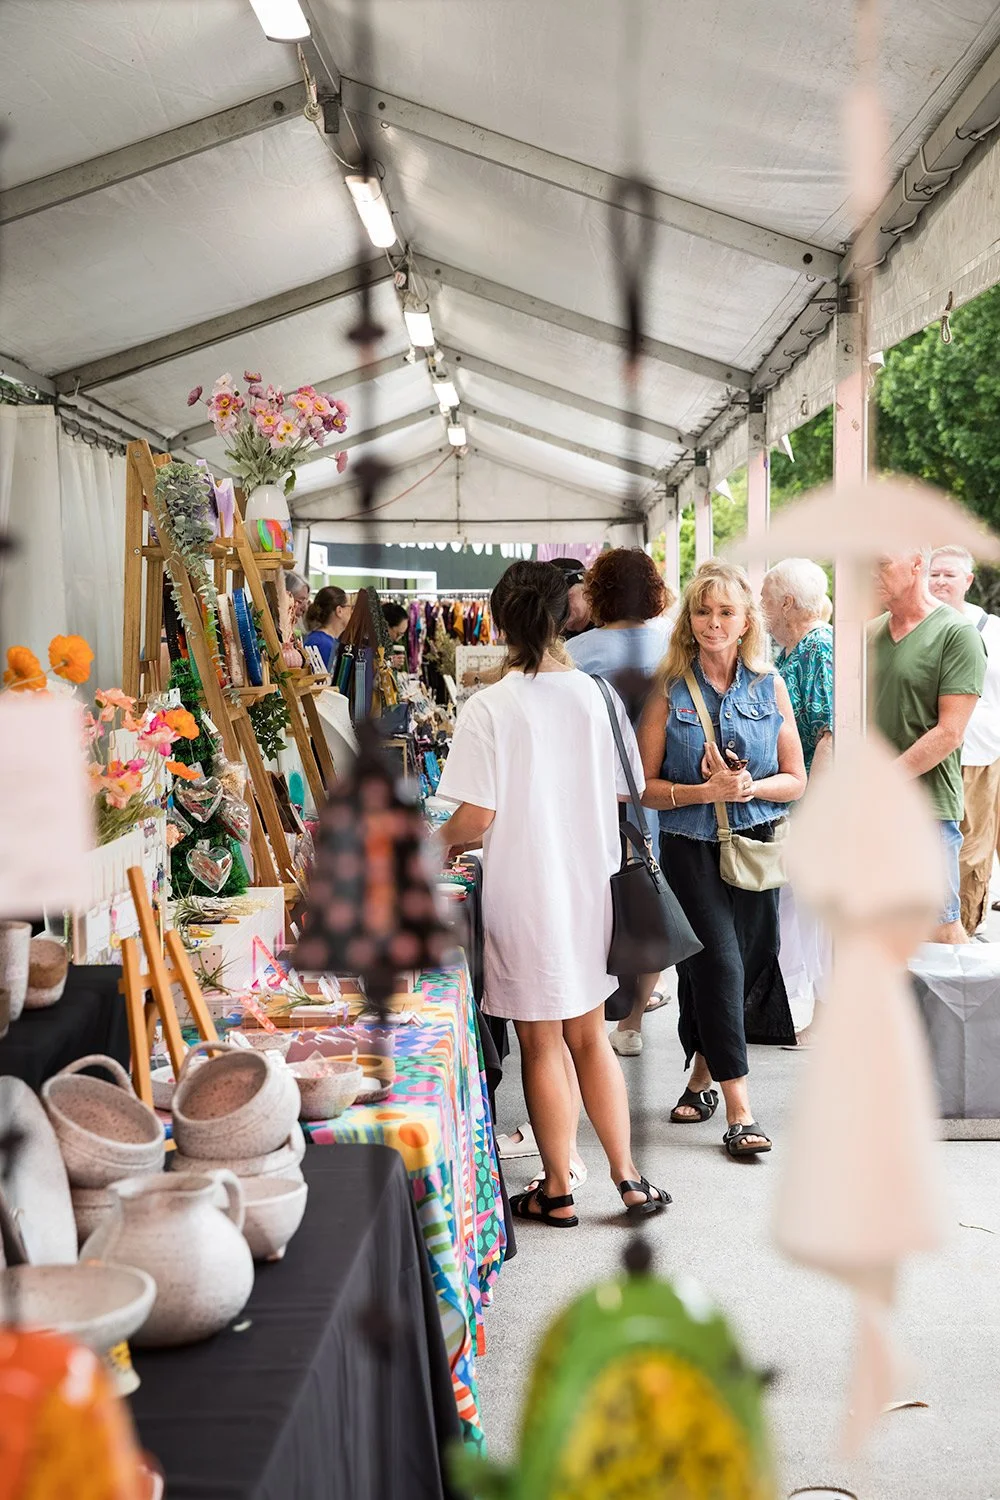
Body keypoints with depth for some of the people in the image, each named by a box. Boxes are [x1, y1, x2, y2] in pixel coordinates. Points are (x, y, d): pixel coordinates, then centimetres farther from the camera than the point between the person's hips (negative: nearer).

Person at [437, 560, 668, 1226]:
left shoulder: (490, 706, -14)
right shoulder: (596, 695, -3)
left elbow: (476, 816, -16)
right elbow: (622, 793, 5)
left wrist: (437, 841, 4)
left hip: (525, 892, -4)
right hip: (589, 887, 4)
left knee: (542, 1045, 9)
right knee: (589, 1034, 18)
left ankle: (557, 1192, 21)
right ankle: (628, 1178, 22)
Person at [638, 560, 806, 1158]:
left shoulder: (769, 686, 3)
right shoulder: (669, 691, -3)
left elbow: (796, 780, 4)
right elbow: (646, 785, -4)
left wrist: (749, 787, -15)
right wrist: (707, 791, -18)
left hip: (757, 845, 3)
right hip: (691, 847, -3)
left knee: (744, 962, 9)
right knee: (719, 961, -11)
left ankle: (702, 1075, 31)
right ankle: (738, 1108, -6)